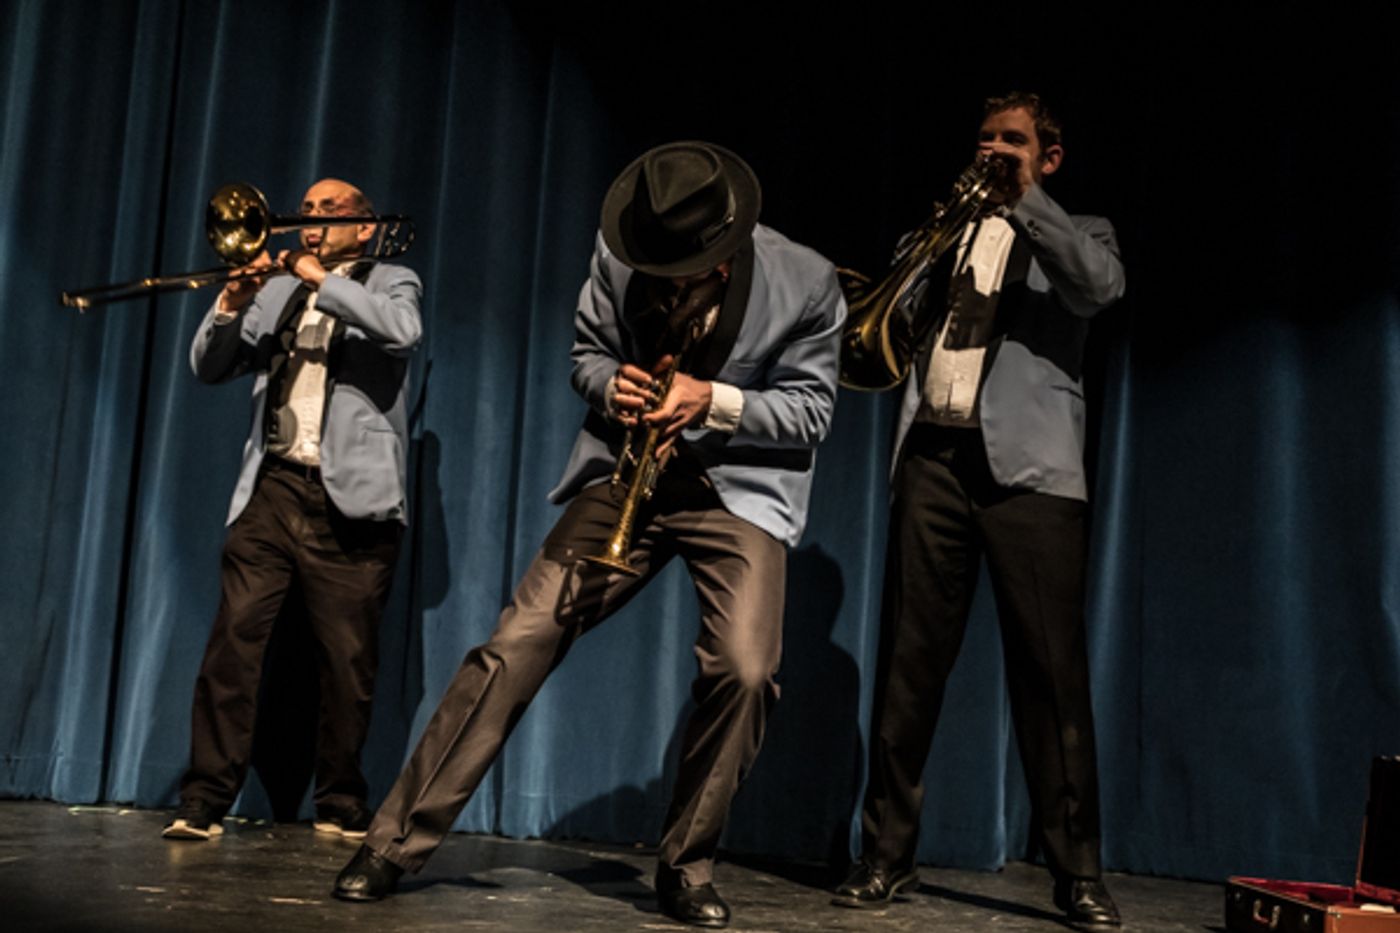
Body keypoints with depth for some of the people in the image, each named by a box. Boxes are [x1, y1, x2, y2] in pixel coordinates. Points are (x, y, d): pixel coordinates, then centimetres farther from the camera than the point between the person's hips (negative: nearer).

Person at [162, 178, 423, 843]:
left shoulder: (388, 283, 10)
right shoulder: (277, 289, 19)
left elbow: (403, 330, -14)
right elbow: (208, 367, 14)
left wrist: (322, 278, -10)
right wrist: (234, 301, -3)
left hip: (349, 499, -3)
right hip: (272, 489, 3)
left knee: (349, 662, 1)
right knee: (232, 640, -8)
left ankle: (340, 807, 14)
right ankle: (204, 802, -4)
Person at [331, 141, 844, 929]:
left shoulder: (807, 282, -14)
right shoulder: (620, 257, -8)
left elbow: (812, 409, -6)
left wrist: (716, 403, -23)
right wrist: (614, 387, -17)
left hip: (742, 486, -1)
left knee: (744, 671, -20)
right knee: (519, 642, -8)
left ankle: (687, 867, 3)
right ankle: (398, 842, 2)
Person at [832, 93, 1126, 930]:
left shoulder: (1076, 233, 16)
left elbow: (1101, 285, -7)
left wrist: (1027, 198, -8)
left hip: (1029, 466, -3)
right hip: (935, 455, 3)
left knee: (1053, 671, -4)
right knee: (909, 662, 0)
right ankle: (889, 853, 8)